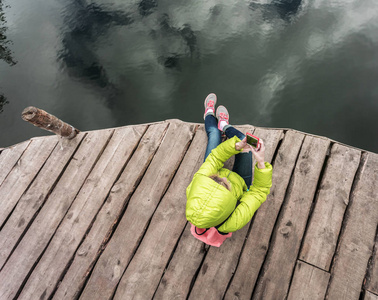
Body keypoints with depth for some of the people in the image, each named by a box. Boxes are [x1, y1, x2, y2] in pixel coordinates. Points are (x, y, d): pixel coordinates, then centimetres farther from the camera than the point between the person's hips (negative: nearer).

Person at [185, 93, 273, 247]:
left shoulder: (193, 193, -45)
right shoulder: (233, 223, -48)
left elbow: (213, 159, -35)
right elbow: (259, 192, -35)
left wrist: (234, 146, -42)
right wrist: (261, 162, -46)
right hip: (240, 183, -1)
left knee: (214, 132, 12)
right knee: (241, 138, 4)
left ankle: (209, 114, 52)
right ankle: (224, 126, 44)